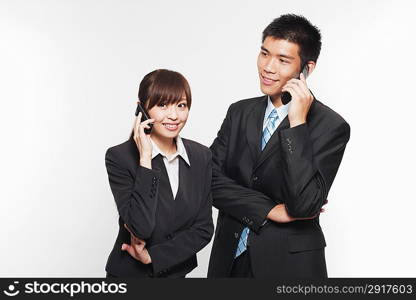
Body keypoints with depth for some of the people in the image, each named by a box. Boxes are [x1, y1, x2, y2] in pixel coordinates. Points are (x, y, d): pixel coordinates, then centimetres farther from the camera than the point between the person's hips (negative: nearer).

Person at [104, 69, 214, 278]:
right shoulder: (119, 157, -17)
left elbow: (204, 228, -6)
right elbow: (141, 228, -26)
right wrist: (145, 158, -27)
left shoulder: (201, 156, -6)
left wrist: (152, 256, -15)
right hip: (129, 272, -3)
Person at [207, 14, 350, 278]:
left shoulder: (331, 126, -13)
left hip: (288, 264, -4)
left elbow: (304, 204, -22)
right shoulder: (239, 112, 2)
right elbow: (211, 179, -5)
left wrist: (297, 123, -24)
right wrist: (270, 210, -15)